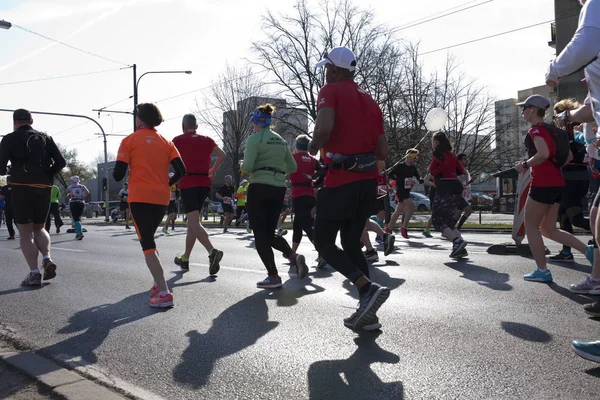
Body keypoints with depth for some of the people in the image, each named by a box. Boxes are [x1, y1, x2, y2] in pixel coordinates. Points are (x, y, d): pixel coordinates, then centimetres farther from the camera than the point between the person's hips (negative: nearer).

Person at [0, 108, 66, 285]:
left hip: (21, 188, -3)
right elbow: (61, 162, 5)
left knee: (25, 232, 3)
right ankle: (47, 259, -5)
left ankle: (34, 273, -6)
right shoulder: (46, 138, 11)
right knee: (39, 228, 19)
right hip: (44, 189, 4)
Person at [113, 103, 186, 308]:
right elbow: (181, 171, 1)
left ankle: (164, 294, -16)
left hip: (140, 198, -5)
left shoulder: (129, 141, 0)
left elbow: (118, 175, -5)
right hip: (162, 198, 5)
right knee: (149, 238, 23)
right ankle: (158, 284, 21)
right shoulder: (166, 142, 10)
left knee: (147, 244, -5)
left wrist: (117, 171, 18)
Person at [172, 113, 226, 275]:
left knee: (194, 222, -12)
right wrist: (213, 170, 13)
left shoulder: (178, 140, 2)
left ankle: (212, 251, -35)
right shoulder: (206, 140, 12)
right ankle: (185, 258, 25)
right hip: (204, 183, 5)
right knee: (192, 221, 16)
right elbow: (222, 155, 1)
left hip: (187, 183, -5)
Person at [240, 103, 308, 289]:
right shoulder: (281, 140, 14)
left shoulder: (254, 139, -7)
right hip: (279, 189, 7)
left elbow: (247, 166, -16)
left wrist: (244, 169, 5)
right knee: (269, 233, 15)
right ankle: (293, 256, -10)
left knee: (260, 234, 1)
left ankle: (273, 277, -3)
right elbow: (292, 167, 15)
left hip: (259, 188, -6)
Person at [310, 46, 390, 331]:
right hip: (369, 181, 7)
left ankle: (368, 288, -13)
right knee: (352, 243, 15)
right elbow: (383, 152, 15)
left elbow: (325, 128, -23)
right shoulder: (370, 101, 18)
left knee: (324, 242, 5)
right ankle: (367, 313, 11)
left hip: (341, 181, -7)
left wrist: (314, 147, -4)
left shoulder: (330, 91, -3)